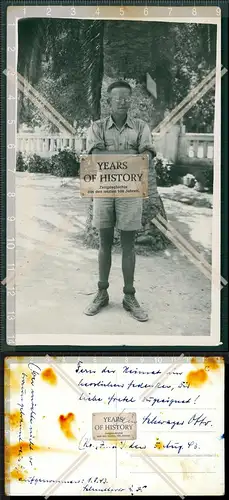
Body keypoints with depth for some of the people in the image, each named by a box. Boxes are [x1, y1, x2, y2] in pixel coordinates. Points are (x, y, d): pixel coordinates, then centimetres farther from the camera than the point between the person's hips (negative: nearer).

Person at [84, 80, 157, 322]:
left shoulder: (140, 127, 4)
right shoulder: (97, 127, 3)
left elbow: (147, 156, -9)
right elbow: (96, 155, -11)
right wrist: (131, 154, -21)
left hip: (130, 190, 0)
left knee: (128, 244, 5)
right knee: (105, 243, 8)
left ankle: (129, 297, 13)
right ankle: (102, 293, 19)